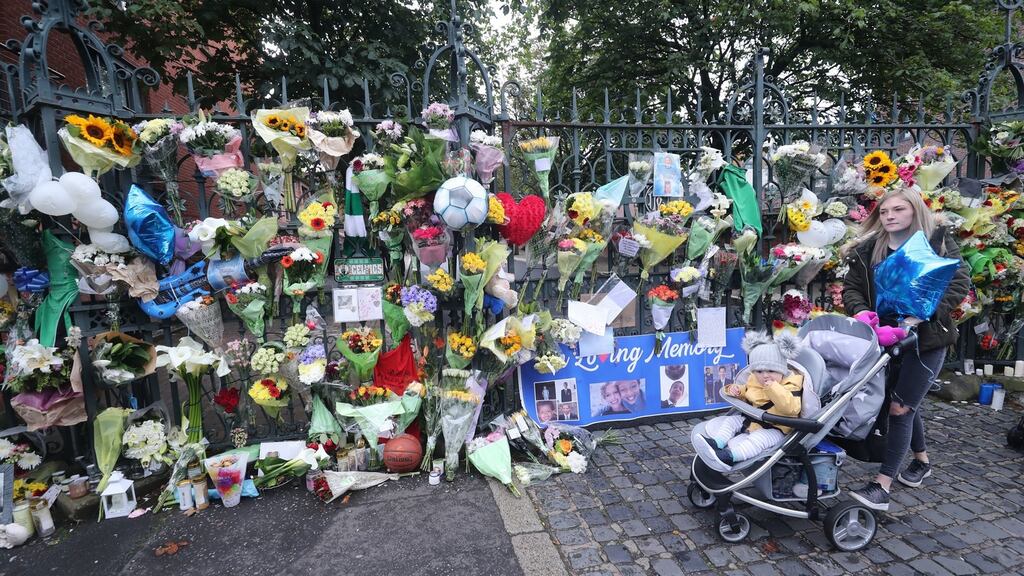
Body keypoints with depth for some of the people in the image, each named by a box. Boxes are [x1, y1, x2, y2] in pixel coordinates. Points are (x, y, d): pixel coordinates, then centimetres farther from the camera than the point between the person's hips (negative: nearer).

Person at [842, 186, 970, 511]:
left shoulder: (938, 242, -7)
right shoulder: (868, 249, 3)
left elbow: (958, 286, -16)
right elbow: (851, 287, 2)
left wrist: (910, 322, -27)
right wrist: (862, 313, -21)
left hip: (926, 340, -4)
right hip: (886, 340, 4)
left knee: (901, 407, -6)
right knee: (908, 404, 19)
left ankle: (882, 487, 0)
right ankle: (922, 461, 43)